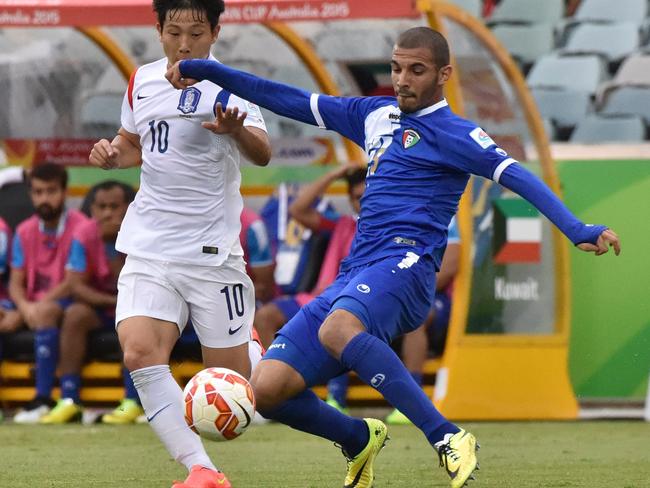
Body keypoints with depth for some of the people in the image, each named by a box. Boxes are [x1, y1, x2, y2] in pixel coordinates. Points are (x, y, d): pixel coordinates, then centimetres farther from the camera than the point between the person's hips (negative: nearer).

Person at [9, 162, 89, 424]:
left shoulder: (80, 227, -8)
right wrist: (25, 307, -18)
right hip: (34, 302, 6)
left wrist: (37, 306, -19)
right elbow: (16, 283, 5)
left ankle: (43, 399, -40)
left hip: (68, 303, -6)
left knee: (45, 311, -37)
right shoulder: (25, 232, 8)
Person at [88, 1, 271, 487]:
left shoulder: (226, 87, -10)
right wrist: (111, 153, 3)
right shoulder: (142, 81, 7)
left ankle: (255, 350, 39)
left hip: (212, 252, -4)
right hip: (149, 247, 4)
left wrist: (236, 131, -49)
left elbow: (262, 154, -27)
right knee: (139, 353, -19)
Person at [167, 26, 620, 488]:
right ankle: (361, 440, 22)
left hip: (404, 264, -7)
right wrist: (208, 71, 28)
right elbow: (295, 102, 28)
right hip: (353, 276, 7)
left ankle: (449, 439, -36)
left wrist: (577, 230, -24)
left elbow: (517, 176, -10)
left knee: (336, 329, -41)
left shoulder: (454, 133, 2)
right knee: (267, 389, -6)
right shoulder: (376, 115, 22)